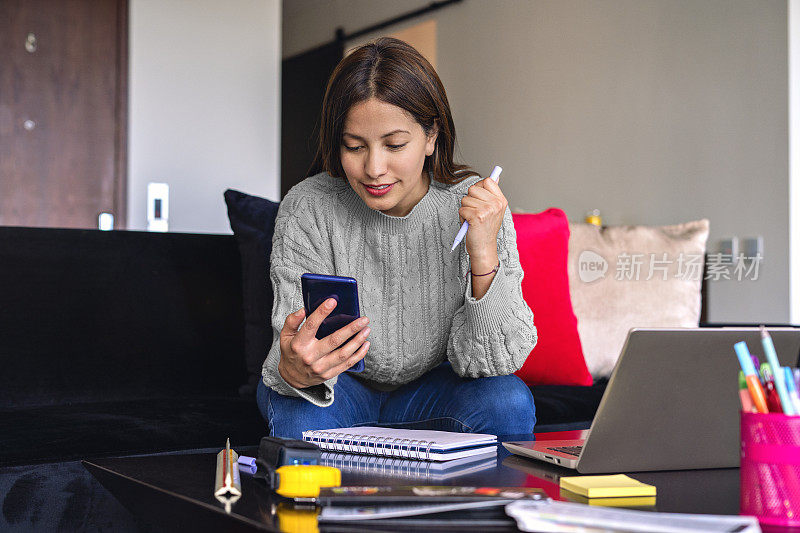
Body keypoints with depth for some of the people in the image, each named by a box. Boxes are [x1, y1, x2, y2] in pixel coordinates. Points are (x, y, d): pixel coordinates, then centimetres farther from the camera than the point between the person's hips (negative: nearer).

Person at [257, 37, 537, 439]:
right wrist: (293, 371, -49)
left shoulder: (476, 208, -17)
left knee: (509, 402, -27)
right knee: (298, 413, -34)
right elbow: (291, 354, -23)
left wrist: (484, 255, -35)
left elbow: (484, 361, -20)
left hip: (429, 389, 2)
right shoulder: (308, 210, -20)